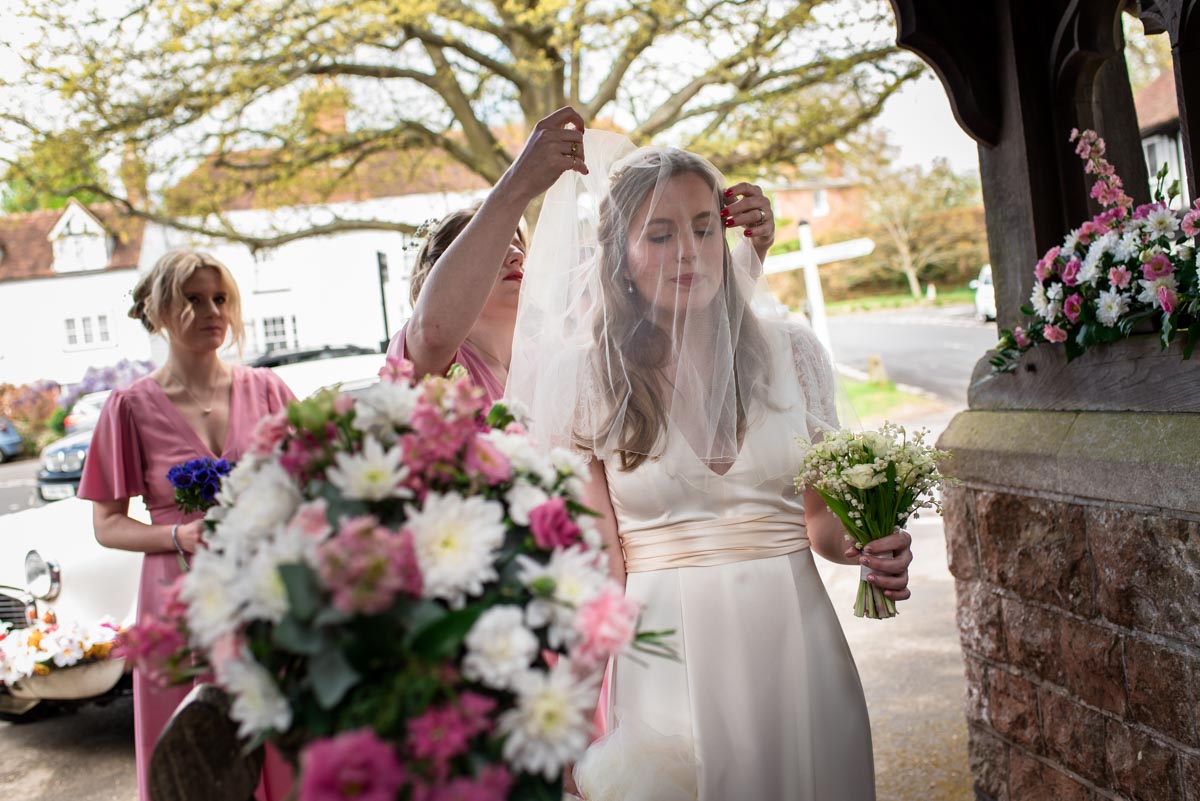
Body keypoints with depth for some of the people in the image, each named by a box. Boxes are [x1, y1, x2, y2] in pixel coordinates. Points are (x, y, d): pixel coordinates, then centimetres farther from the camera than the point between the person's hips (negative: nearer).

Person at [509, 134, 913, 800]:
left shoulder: (791, 352, 3)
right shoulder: (587, 377, -3)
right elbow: (601, 562, -4)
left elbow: (821, 514, 13)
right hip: (667, 650, -2)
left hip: (795, 637, 3)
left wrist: (864, 550, -8)